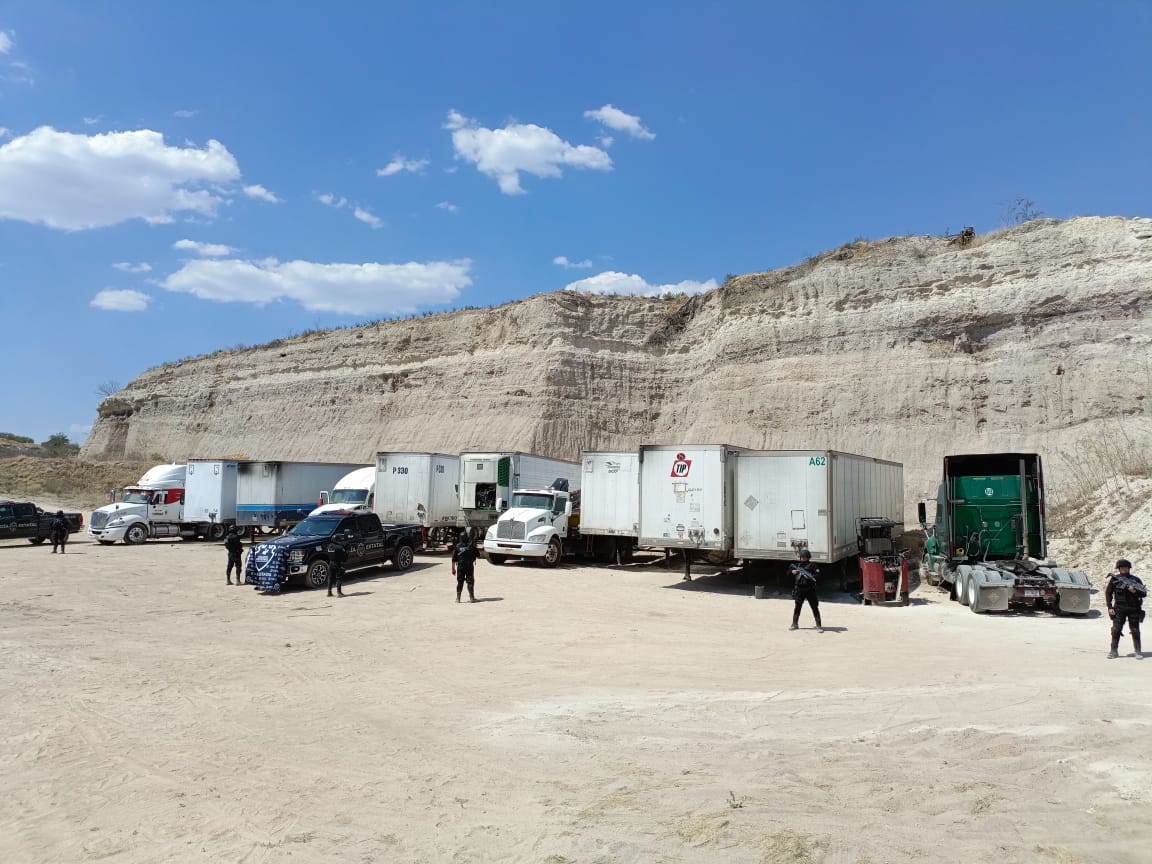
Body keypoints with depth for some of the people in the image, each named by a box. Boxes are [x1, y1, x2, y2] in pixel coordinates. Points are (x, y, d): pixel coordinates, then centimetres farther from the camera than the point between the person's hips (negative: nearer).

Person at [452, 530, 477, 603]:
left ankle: (458, 598, 9)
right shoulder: (471, 546, -5)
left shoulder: (457, 547, -5)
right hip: (470, 566, 0)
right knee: (470, 582, 6)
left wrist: (453, 568, 4)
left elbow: (454, 559, -3)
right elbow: (475, 556, 4)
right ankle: (471, 598, 6)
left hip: (460, 567, 0)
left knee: (460, 582, 9)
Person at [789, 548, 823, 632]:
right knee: (797, 607, 14)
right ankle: (795, 624, 27)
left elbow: (818, 575, -12)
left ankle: (819, 626, 4)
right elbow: (788, 572, 15)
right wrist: (792, 571, -5)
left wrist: (812, 577, -29)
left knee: (815, 607, -2)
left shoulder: (812, 565, -4)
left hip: (810, 590, -4)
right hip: (799, 590, 4)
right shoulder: (797, 565, 8)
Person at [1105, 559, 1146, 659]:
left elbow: (1144, 593, 4)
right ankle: (1114, 651, 5)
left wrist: (1135, 591, -18)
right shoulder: (1114, 579, 1)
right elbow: (1108, 593, 4)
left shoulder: (1136, 579, 3)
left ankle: (1138, 652, 11)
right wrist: (1110, 607, -3)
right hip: (1119, 608, 0)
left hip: (1134, 609, 0)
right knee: (1116, 630, -2)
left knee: (1135, 631, 2)